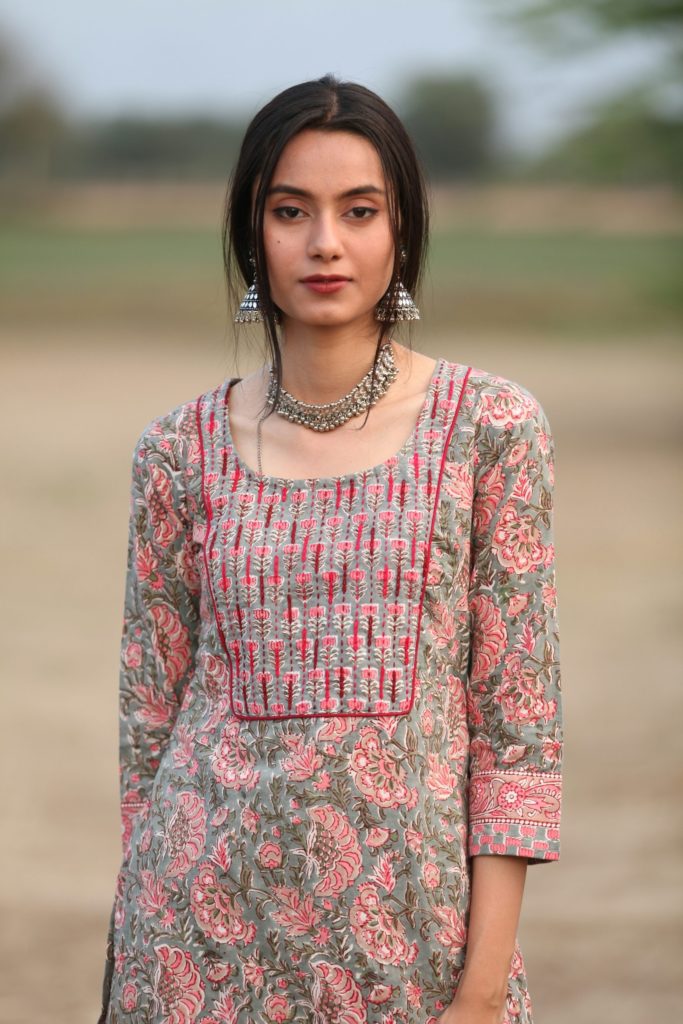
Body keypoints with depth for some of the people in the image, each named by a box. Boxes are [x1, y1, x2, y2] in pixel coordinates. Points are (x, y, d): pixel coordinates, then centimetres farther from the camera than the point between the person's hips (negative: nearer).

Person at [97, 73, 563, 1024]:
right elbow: (149, 719, 8)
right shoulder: (182, 450, 2)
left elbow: (519, 726, -4)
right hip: (209, 924, 1)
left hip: (407, 926, -1)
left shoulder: (490, 427, -3)